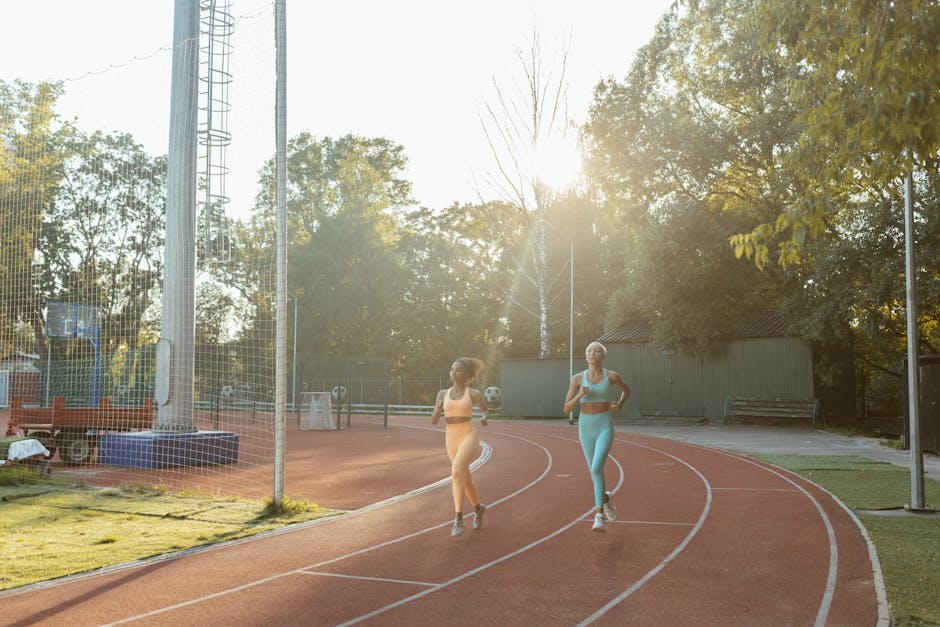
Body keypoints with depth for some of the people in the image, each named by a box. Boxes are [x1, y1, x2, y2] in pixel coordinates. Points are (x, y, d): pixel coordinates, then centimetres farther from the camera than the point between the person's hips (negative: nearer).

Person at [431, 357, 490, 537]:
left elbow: (485, 409, 15)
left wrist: (484, 417, -8)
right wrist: (438, 409, -16)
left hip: (469, 436, -5)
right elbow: (434, 421, 5)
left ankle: (458, 519, -20)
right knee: (466, 479, 15)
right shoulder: (443, 394, 7)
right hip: (451, 439, 5)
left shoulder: (474, 393, -3)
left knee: (456, 472, -26)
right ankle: (478, 508, 44)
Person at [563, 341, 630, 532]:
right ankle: (606, 499, 46)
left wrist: (619, 404, -1)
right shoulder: (577, 378, -2)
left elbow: (626, 390, 19)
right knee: (594, 471, 14)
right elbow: (566, 409, -2)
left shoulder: (612, 376, -4)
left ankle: (599, 516, -20)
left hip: (605, 428, -3)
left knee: (597, 468, -23)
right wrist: (579, 395, -21)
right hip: (585, 428, 3)